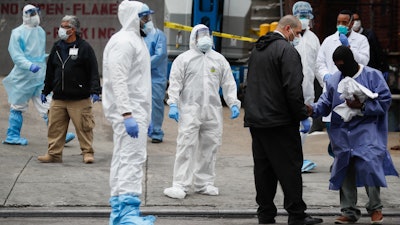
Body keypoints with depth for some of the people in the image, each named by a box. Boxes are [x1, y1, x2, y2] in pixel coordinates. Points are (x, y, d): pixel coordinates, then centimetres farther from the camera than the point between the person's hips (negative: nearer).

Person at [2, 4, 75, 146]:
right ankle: (12, 136, 16)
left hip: (40, 76, 5)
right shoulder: (18, 33, -9)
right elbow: (16, 55, -16)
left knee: (47, 106, -2)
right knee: (18, 107, 6)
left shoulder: (41, 32, 10)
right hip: (23, 77, -5)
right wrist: (30, 66, -29)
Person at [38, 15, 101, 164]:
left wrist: (95, 91, -14)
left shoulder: (84, 48, -3)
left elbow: (93, 72, -7)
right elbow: (50, 71, 20)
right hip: (58, 98, 5)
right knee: (55, 127, 4)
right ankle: (54, 154, 12)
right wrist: (45, 91, 20)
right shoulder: (57, 47, 13)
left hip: (80, 99, -5)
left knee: (84, 128, -2)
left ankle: (87, 152, 9)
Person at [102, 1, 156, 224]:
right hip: (128, 112, -11)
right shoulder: (123, 41, -13)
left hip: (136, 111, 11)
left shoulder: (136, 40, 20)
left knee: (124, 159, 12)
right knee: (132, 158, -16)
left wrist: (145, 116, 24)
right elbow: (118, 80, -22)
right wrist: (127, 114, -29)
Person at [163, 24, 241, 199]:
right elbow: (175, 83, -1)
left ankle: (203, 183, 16)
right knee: (186, 146, -9)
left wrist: (233, 104, 5)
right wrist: (173, 104, -11)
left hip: (213, 111, 4)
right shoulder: (184, 59, 3)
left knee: (209, 147, 6)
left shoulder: (219, 60, 14)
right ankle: (180, 185, -9)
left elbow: (228, 84, 15)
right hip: (190, 108, -4)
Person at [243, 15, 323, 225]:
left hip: (255, 119, 8)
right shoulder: (287, 50, -12)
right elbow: (293, 88, -19)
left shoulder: (257, 50, 17)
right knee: (289, 168, -3)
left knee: (263, 167, 10)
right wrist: (302, 115, -10)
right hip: (280, 121, -8)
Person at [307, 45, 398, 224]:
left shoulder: (372, 76, -3)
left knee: (368, 167, -16)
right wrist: (314, 109, -9)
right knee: (345, 172, 5)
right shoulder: (334, 79, 10)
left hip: (366, 133, -5)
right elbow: (326, 102, 12)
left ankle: (375, 208, 2)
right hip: (342, 134, 5)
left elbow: (385, 101, -6)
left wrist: (362, 106, -17)